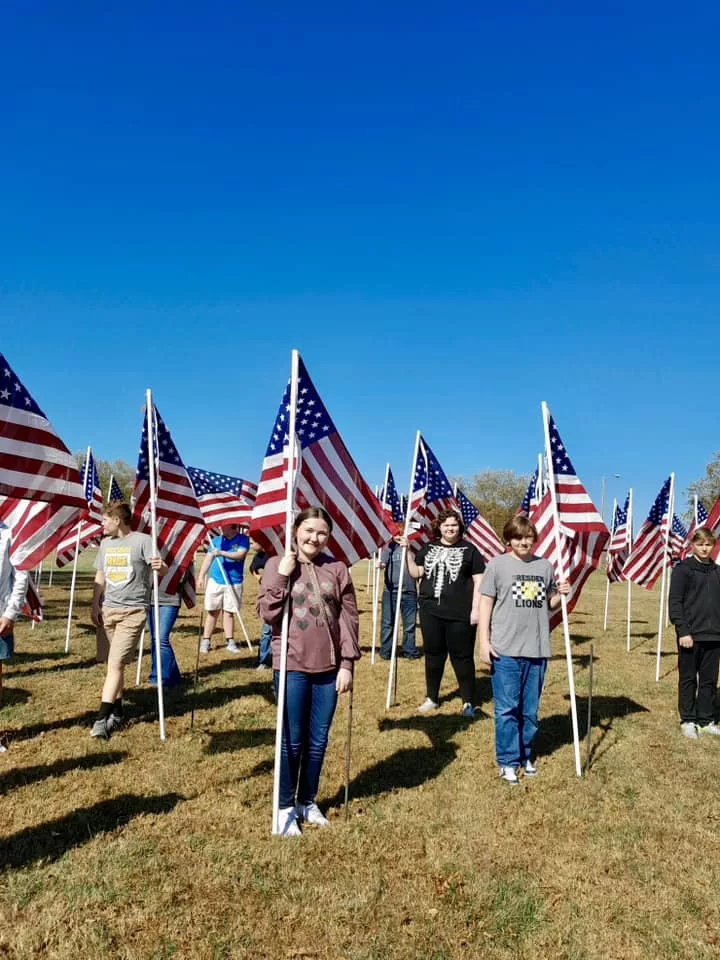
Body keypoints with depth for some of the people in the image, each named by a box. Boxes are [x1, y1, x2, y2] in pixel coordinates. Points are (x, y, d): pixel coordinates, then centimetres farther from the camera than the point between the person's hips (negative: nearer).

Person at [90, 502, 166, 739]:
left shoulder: (142, 540, -8)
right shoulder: (106, 543, 13)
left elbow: (161, 568, -17)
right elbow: (100, 576, 19)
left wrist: (160, 566, -42)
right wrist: (95, 606, 12)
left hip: (133, 611, -6)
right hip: (108, 609, 6)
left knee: (115, 664, -12)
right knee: (115, 664, 14)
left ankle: (102, 719, -11)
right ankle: (117, 713, 26)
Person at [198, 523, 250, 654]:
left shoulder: (243, 539, -3)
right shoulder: (216, 540, 7)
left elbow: (240, 555, -17)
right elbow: (208, 559, 9)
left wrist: (222, 553, -27)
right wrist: (201, 576, 4)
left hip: (234, 583, -2)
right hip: (215, 581, 2)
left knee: (229, 612, 5)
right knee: (212, 612, 4)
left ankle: (230, 641, 14)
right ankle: (206, 641, 10)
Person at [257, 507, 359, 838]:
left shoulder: (337, 569, 1)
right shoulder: (277, 565, -3)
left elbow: (349, 618, 1)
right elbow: (266, 613, -9)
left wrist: (347, 663, -3)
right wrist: (282, 575, -18)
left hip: (328, 667, 2)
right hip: (292, 666, -2)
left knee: (318, 741, 13)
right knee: (292, 741, 7)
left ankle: (308, 802, 32)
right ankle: (286, 807, 25)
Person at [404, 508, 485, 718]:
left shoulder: (469, 550, -1)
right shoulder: (428, 548, 10)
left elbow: (479, 581, -3)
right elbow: (416, 573, 8)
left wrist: (476, 608, -9)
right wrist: (407, 551, -2)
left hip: (459, 614, -4)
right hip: (430, 612, 4)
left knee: (462, 657, 4)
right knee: (433, 655, 14)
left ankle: (468, 702, 17)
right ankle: (432, 698, 29)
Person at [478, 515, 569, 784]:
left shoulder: (545, 566, 7)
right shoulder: (498, 564, -4)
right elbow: (486, 603, -2)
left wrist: (560, 595, -3)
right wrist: (484, 641, -7)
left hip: (537, 651, 4)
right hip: (505, 650, -3)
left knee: (530, 710, 14)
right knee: (507, 710, 2)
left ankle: (525, 755, 30)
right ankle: (508, 761, 14)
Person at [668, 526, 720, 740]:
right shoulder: (683, 569, -5)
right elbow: (675, 602, -8)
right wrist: (683, 631, -14)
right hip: (691, 635, -4)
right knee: (688, 679, 6)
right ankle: (688, 720, 16)